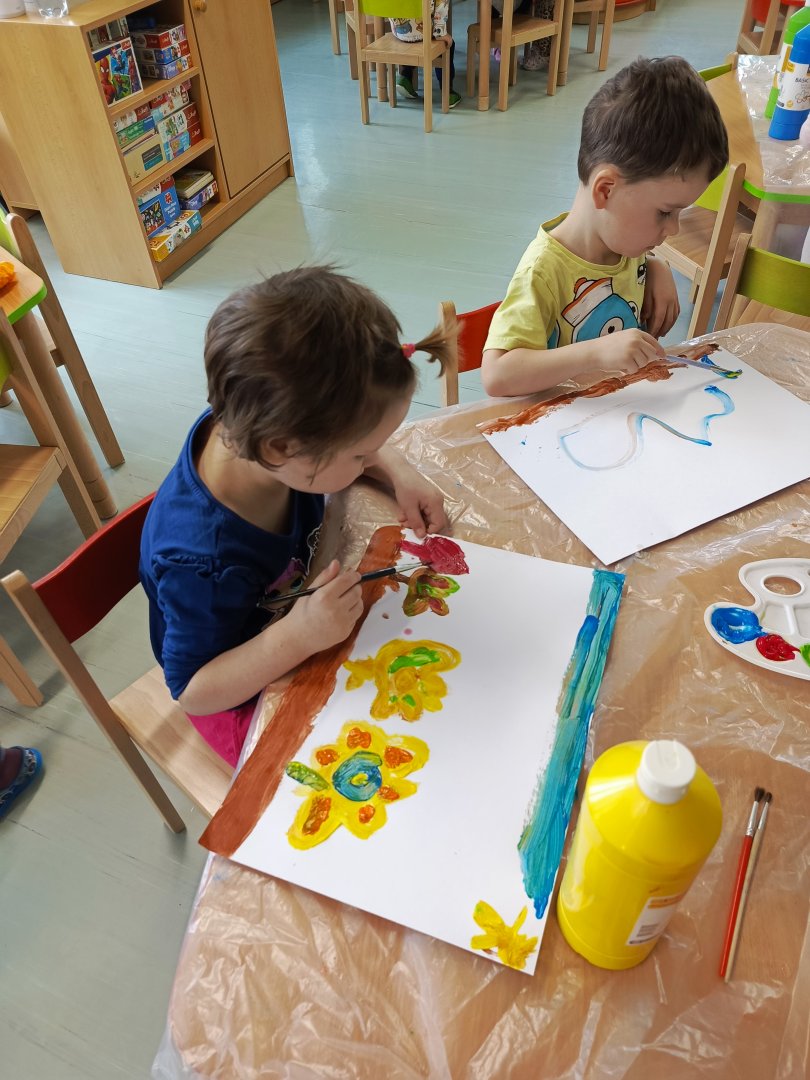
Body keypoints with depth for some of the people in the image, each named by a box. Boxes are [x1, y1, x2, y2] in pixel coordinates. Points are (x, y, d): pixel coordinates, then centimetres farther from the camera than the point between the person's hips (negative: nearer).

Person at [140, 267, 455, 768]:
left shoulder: (248, 428, -23)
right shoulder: (206, 563, -42)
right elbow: (193, 691, -28)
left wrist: (399, 472, -18)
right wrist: (297, 637, -44)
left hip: (304, 593, 7)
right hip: (248, 697, -6)